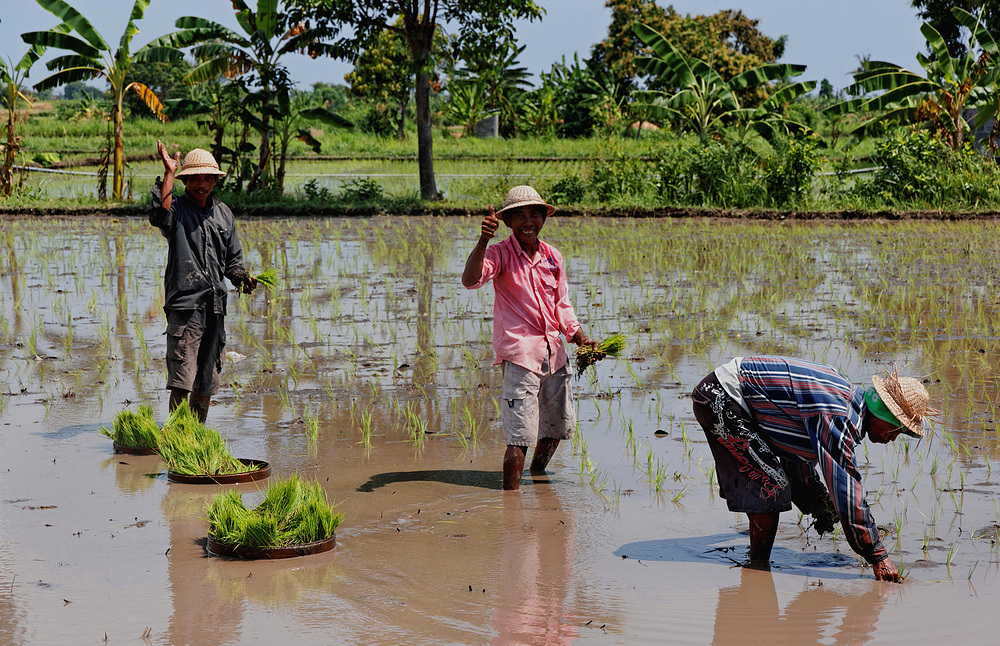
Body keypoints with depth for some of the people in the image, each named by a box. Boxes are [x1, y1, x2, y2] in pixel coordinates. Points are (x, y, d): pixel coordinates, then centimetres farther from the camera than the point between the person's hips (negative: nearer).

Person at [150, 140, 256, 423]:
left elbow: (233, 258, 24)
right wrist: (169, 172, -22)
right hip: (184, 303, -5)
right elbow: (159, 216, -25)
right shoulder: (177, 209, 0)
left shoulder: (223, 213, 16)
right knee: (181, 381, -12)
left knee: (206, 382, 11)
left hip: (215, 304, 6)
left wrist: (242, 277, 3)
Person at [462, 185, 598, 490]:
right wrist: (483, 240, -38)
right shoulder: (500, 254, -8)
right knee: (520, 434, -12)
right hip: (520, 353, -7)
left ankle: (538, 474, 44)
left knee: (558, 425, 20)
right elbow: (471, 280, -27)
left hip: (554, 352, 7)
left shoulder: (553, 256, 9)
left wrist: (580, 337, 5)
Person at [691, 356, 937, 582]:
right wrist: (878, 556, -21)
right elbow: (846, 490, -25)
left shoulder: (845, 396, 9)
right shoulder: (838, 417, -24)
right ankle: (758, 565, 0)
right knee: (773, 488, -12)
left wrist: (821, 506, 13)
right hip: (720, 399, -10)